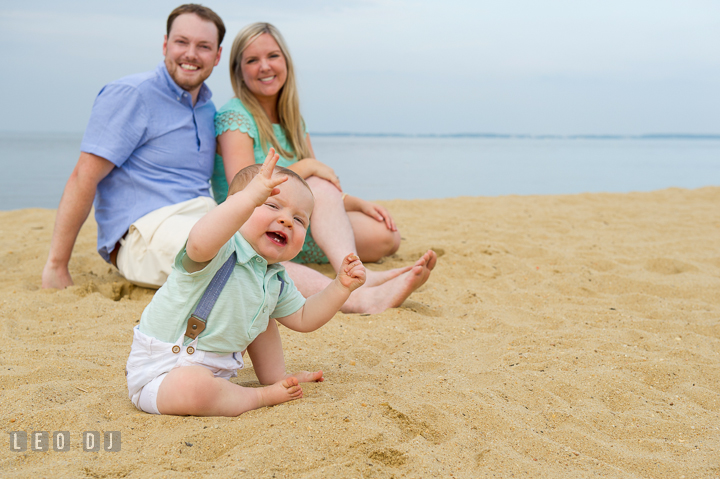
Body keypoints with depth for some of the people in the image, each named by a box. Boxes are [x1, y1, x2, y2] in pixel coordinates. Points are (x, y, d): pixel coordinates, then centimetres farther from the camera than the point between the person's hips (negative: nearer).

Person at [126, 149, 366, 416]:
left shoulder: (276, 282, 5)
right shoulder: (221, 252, -25)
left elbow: (303, 319, 16)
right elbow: (200, 243, -50)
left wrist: (342, 286, 2)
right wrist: (251, 197, -60)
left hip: (217, 368, 8)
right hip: (161, 371, -8)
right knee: (193, 389, -40)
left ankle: (275, 378, 30)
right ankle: (264, 396, -13)